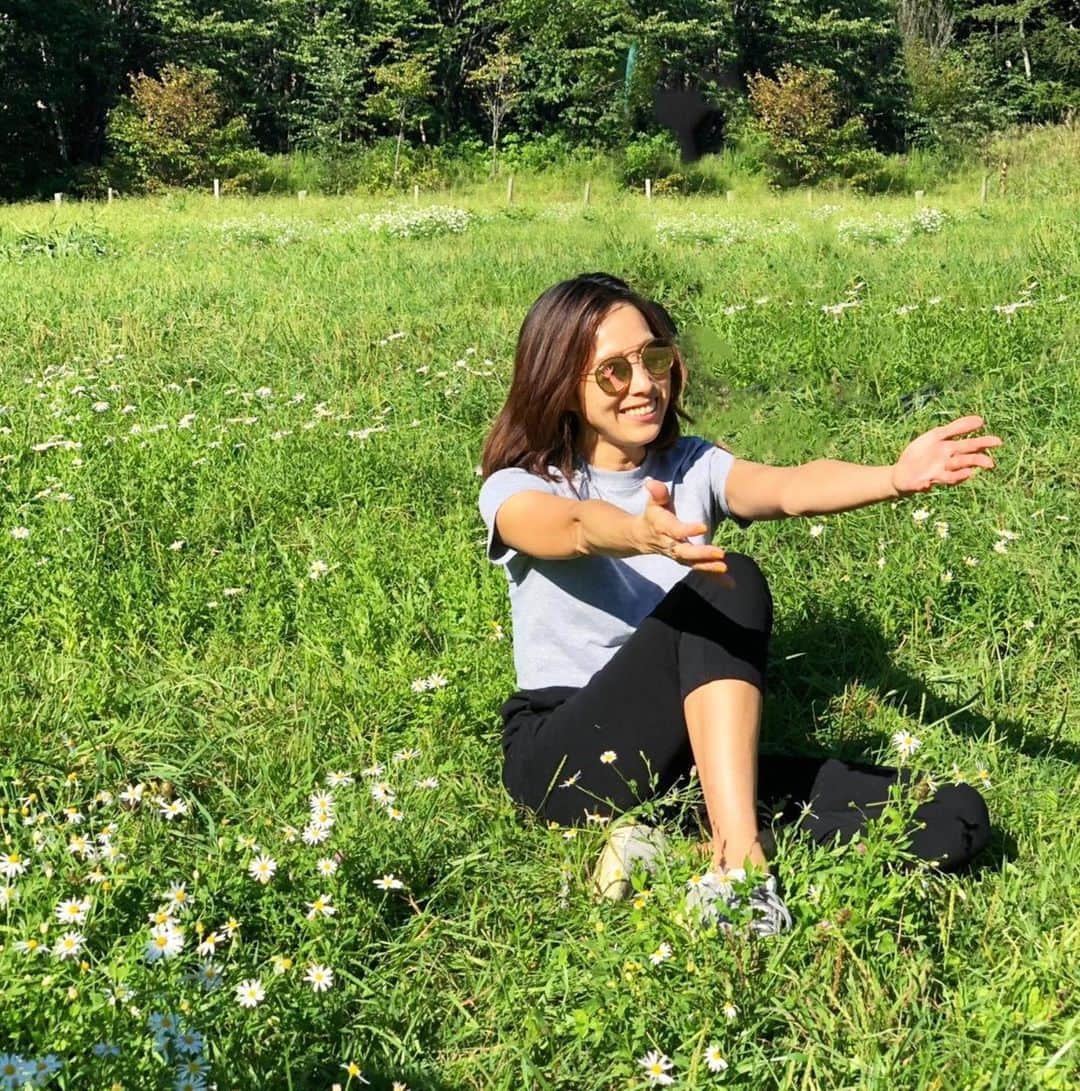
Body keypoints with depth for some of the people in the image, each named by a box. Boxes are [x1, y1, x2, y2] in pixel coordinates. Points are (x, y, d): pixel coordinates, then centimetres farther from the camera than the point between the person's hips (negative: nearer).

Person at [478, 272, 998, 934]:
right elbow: (574, 528, -29)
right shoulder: (518, 491, -3)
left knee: (955, 818, -14)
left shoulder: (694, 468, 8)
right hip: (569, 754, -4)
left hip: (691, 760, 5)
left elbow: (786, 489, -14)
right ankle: (739, 859, -36)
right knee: (728, 586, -29)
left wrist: (896, 478, -36)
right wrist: (638, 533, -53)